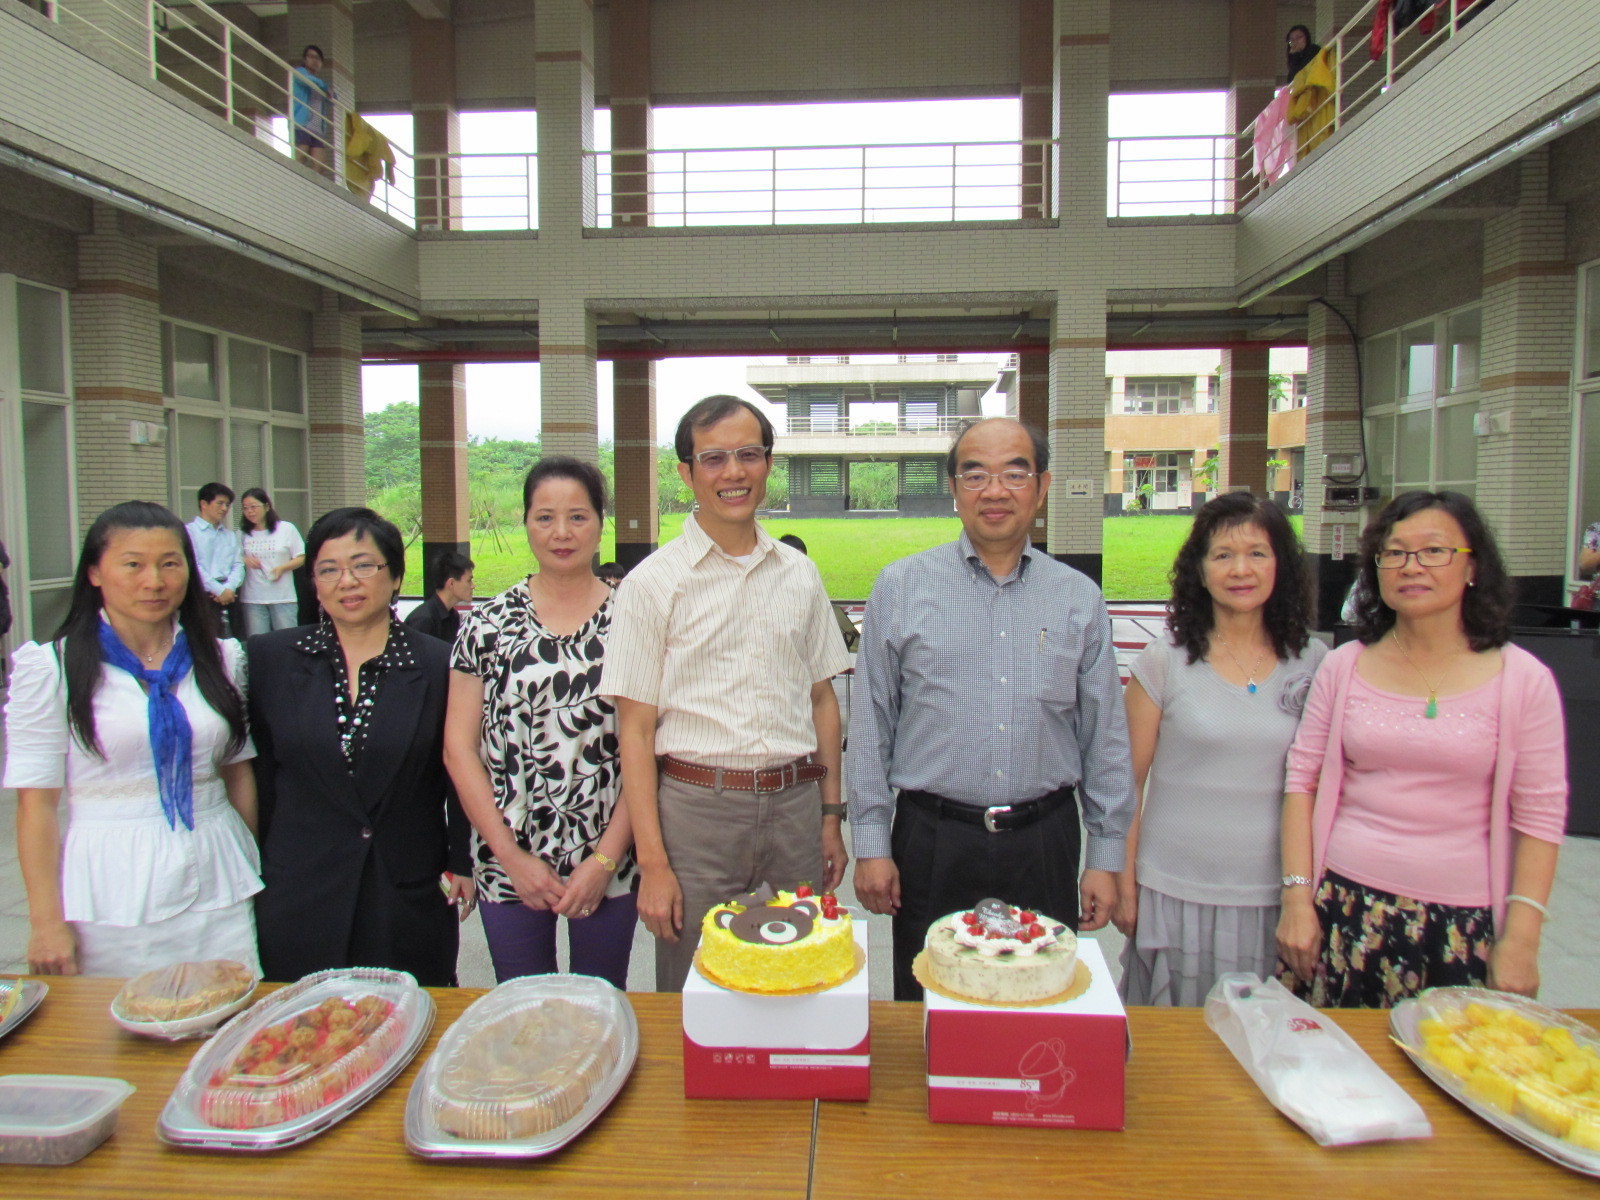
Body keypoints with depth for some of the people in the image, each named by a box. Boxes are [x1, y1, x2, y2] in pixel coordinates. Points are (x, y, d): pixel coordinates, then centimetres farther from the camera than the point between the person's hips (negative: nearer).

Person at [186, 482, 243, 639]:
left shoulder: (231, 535, 20)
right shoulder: (189, 531, 2)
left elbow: (238, 565, 10)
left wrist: (229, 588, -9)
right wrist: (219, 590, -12)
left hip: (228, 596, 5)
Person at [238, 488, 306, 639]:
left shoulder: (286, 529, 4)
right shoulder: (242, 534, 8)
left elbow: (301, 558, 4)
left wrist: (282, 568, -13)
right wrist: (244, 561, -9)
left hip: (283, 598, -2)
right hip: (252, 599, 2)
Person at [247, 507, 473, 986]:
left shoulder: (440, 664, -3)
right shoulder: (269, 658, 2)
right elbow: (255, 770, 6)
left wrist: (461, 862, -1)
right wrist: (253, 872, 5)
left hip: (411, 897, -1)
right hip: (299, 901, 1)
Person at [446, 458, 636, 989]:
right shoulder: (490, 623, 0)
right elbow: (459, 749, 0)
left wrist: (605, 860, -9)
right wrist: (513, 857, -6)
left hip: (608, 862, 0)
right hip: (508, 862, 1)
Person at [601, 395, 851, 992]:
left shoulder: (800, 574, 8)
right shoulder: (653, 582, -3)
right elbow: (636, 728, -5)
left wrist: (830, 816, 10)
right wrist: (652, 861, -9)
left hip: (794, 807, 3)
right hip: (697, 808, -3)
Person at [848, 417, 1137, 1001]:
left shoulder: (1079, 598, 4)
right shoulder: (900, 587, 0)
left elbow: (1106, 737, 8)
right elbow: (870, 725, 1)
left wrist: (1106, 857, 7)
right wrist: (871, 843, -1)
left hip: (1044, 843, 1)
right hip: (933, 843, -1)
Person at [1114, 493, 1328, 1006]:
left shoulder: (1312, 662, 1)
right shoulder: (1164, 661, -5)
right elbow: (1127, 781, -2)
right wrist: (1124, 885, -2)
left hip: (1275, 896, 2)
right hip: (1177, 893, -1)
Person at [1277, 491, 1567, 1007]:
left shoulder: (1522, 679, -2)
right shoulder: (1344, 666, 1)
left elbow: (1541, 813, -2)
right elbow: (1302, 779, 2)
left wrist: (1520, 939, -6)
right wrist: (1297, 896, -3)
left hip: (1464, 921, -1)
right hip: (1347, 908, 1)